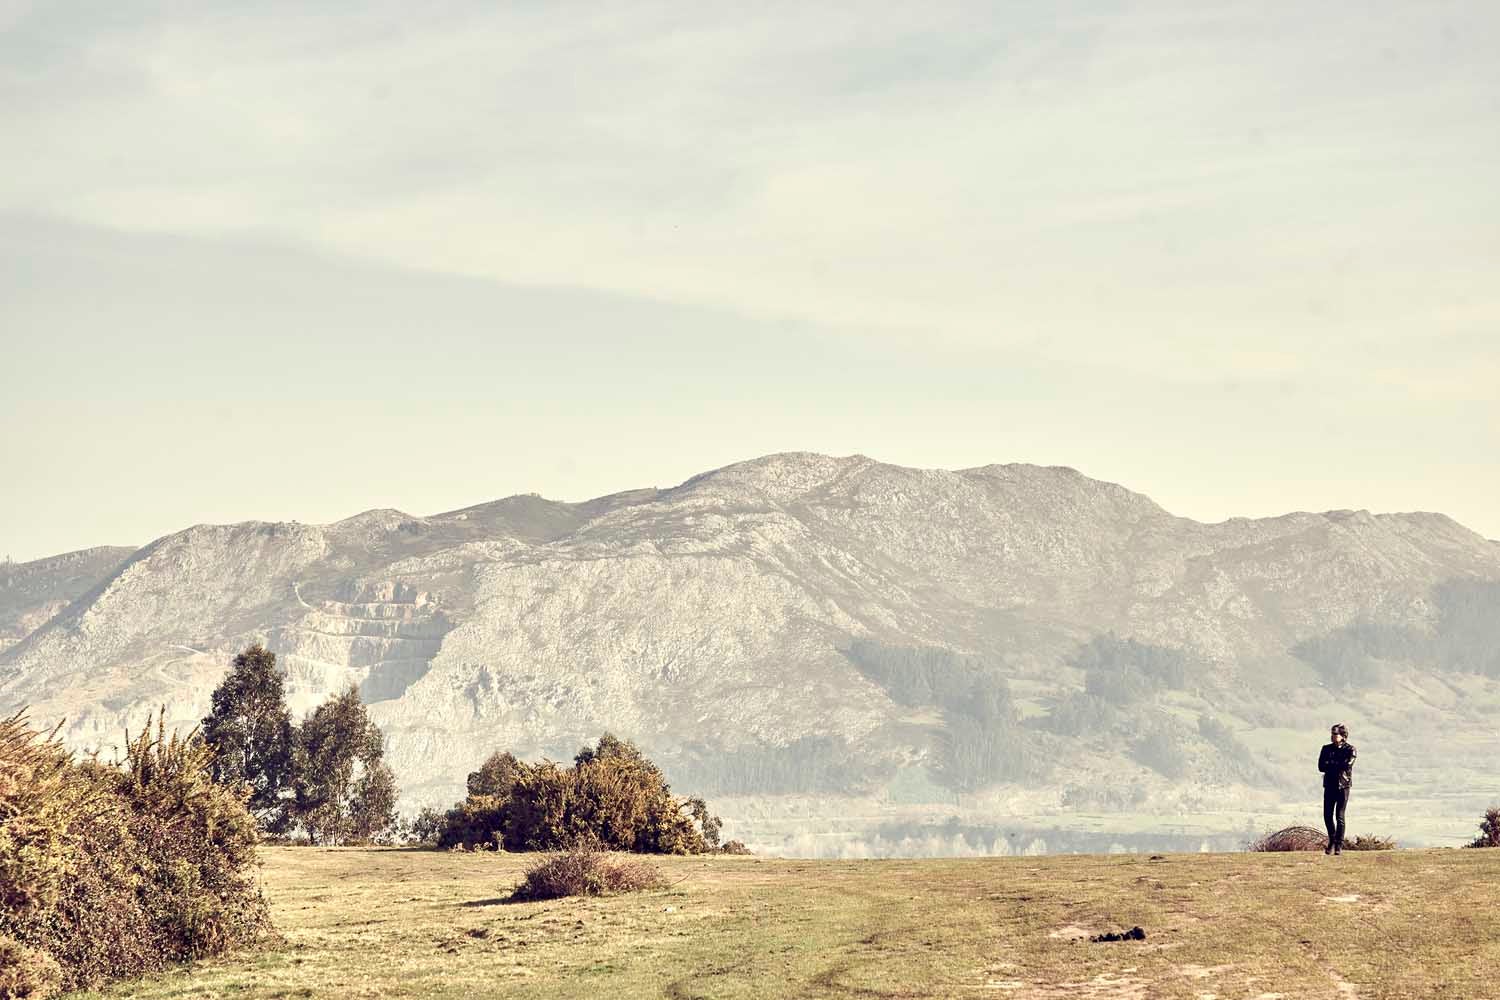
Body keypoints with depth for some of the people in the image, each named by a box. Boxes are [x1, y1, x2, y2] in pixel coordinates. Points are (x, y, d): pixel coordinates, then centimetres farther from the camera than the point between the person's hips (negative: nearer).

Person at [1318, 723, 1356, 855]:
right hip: (1329, 785, 4)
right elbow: (1321, 766, 0)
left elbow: (1348, 765, -15)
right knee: (1327, 816, 2)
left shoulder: (1350, 749, -1)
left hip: (1343, 785, -4)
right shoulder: (1327, 749, 10)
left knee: (1339, 817, -6)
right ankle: (1332, 842, 22)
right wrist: (1338, 765, -9)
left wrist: (1330, 764, -6)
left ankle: (1339, 846, 0)